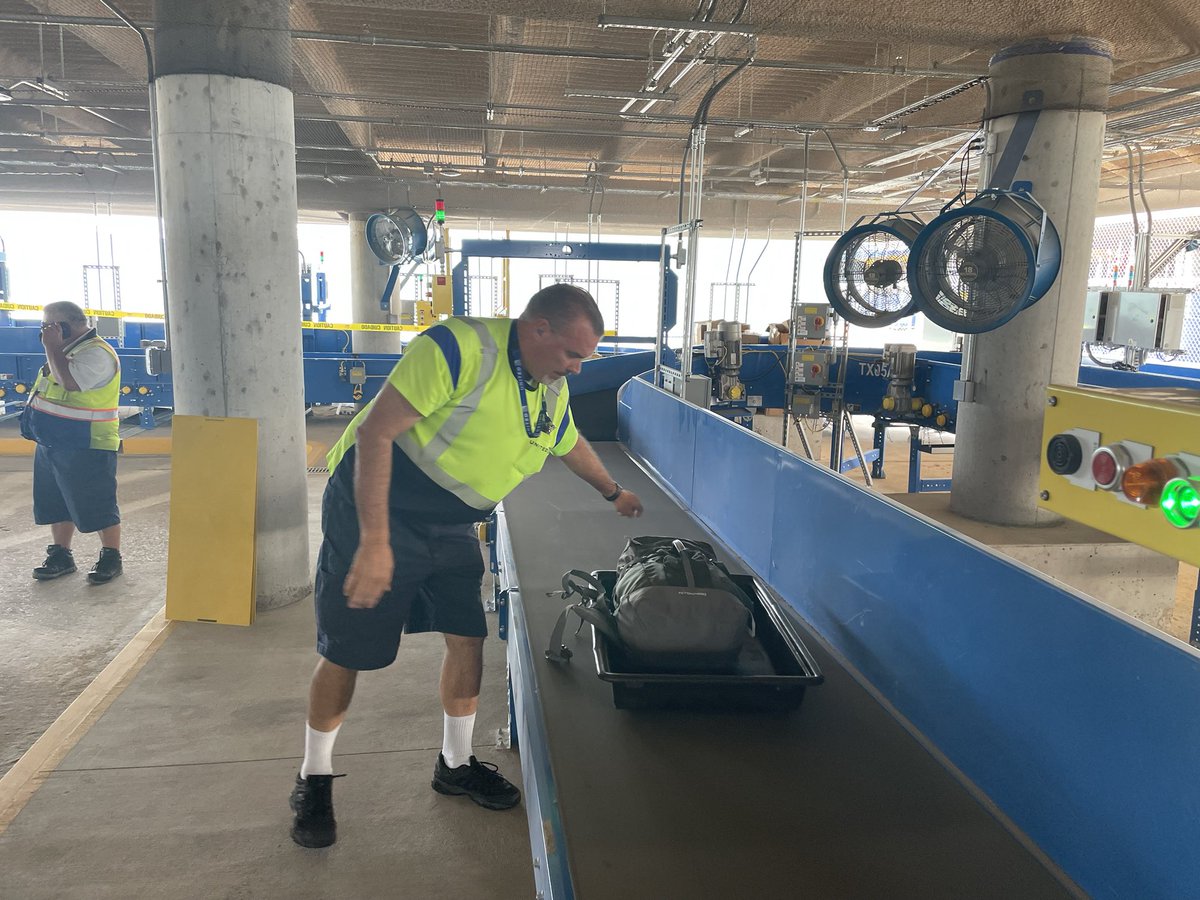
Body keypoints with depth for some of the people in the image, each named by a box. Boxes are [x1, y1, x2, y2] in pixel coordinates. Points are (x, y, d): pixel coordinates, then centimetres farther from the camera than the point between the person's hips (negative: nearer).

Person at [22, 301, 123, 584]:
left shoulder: (96, 352, -16)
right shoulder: (66, 350, 15)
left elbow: (70, 381, -30)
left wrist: (52, 347, -21)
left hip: (86, 448, -10)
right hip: (52, 444, 10)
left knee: (98, 507, -1)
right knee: (56, 504, 16)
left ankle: (111, 557, 10)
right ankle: (60, 555, 27)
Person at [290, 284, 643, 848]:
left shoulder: (553, 392, 1)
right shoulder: (461, 348, -25)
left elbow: (572, 446, 25)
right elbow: (374, 432, -28)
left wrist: (613, 493, 37)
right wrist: (374, 542, -31)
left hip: (450, 529, 7)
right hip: (373, 509, -7)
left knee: (468, 639, 6)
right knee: (346, 653, 3)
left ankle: (456, 764, 29)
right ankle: (314, 779, 25)